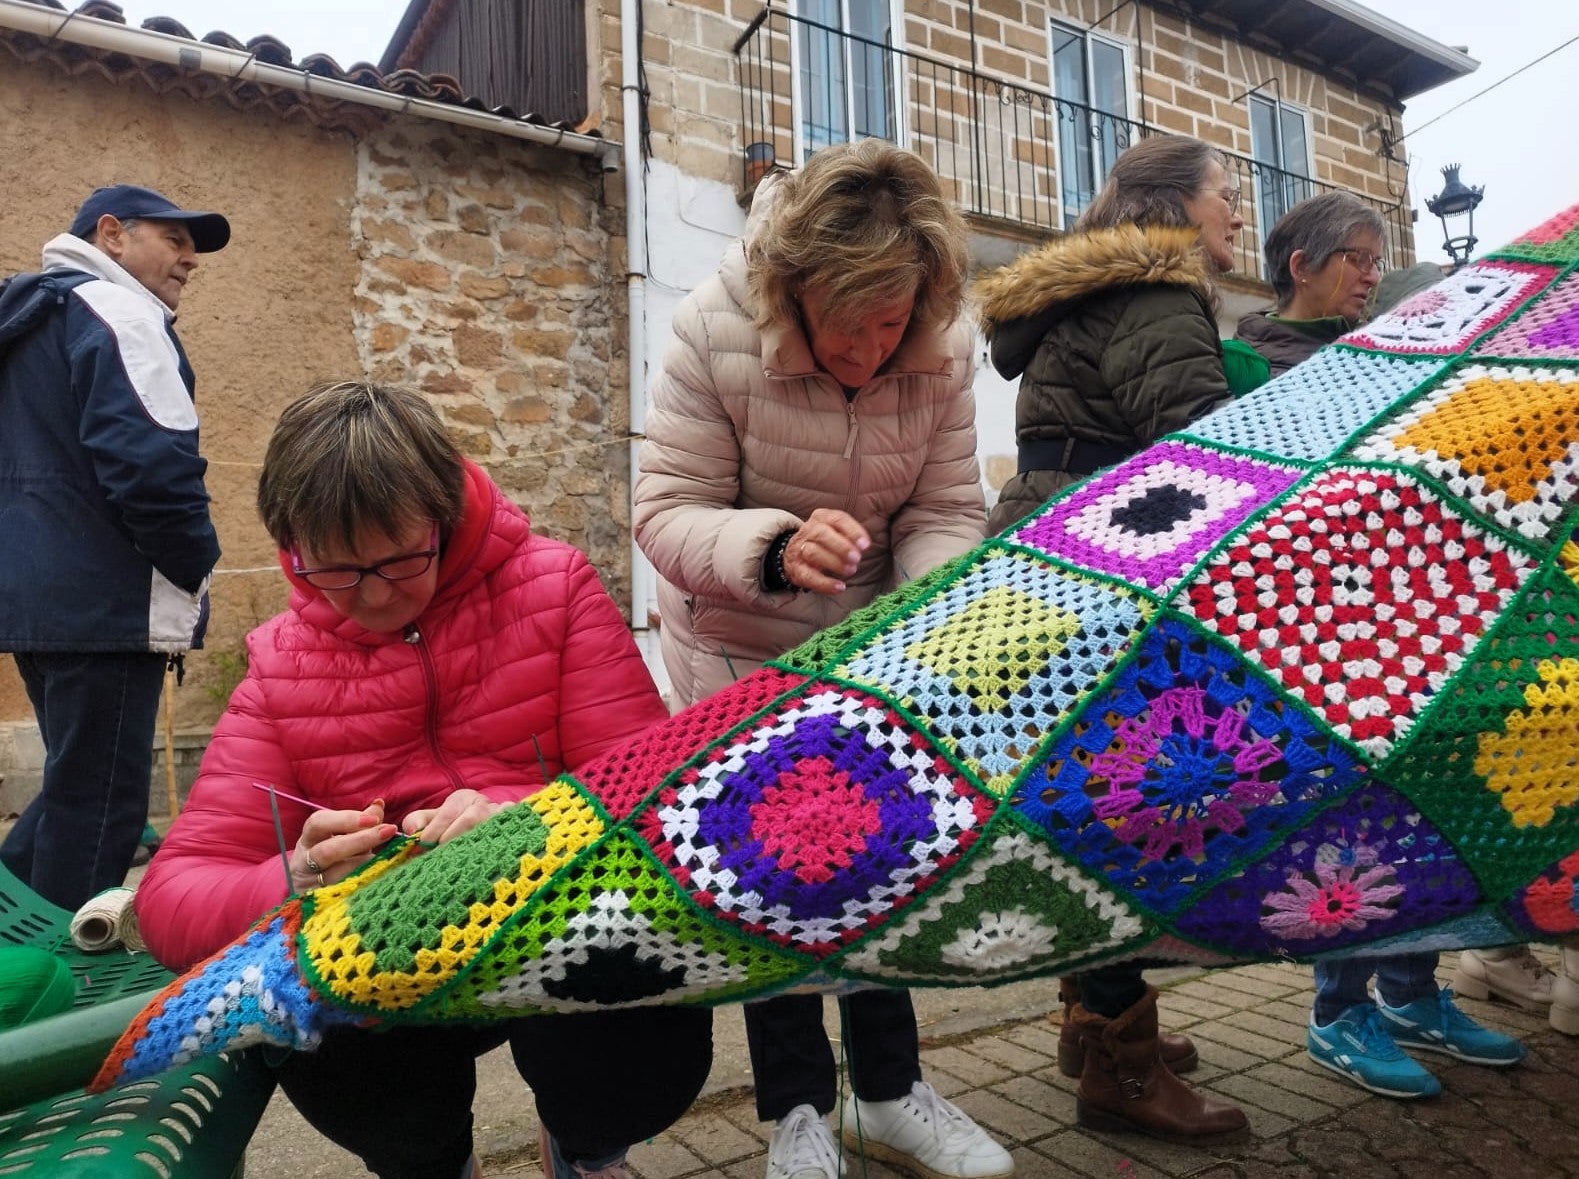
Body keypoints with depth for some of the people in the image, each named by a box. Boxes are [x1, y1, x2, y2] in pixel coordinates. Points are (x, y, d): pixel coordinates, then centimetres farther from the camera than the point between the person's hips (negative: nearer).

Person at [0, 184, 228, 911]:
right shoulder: (117, 313, -9)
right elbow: (151, 461, -24)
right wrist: (195, 565, -9)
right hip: (104, 603, -10)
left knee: (76, 787, 21)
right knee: (100, 804, -3)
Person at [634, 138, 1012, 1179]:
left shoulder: (943, 351, -14)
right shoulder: (715, 333, -22)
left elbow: (945, 512, -11)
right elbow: (667, 514, -21)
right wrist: (773, 550, -41)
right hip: (740, 651, -2)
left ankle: (889, 1093, 33)